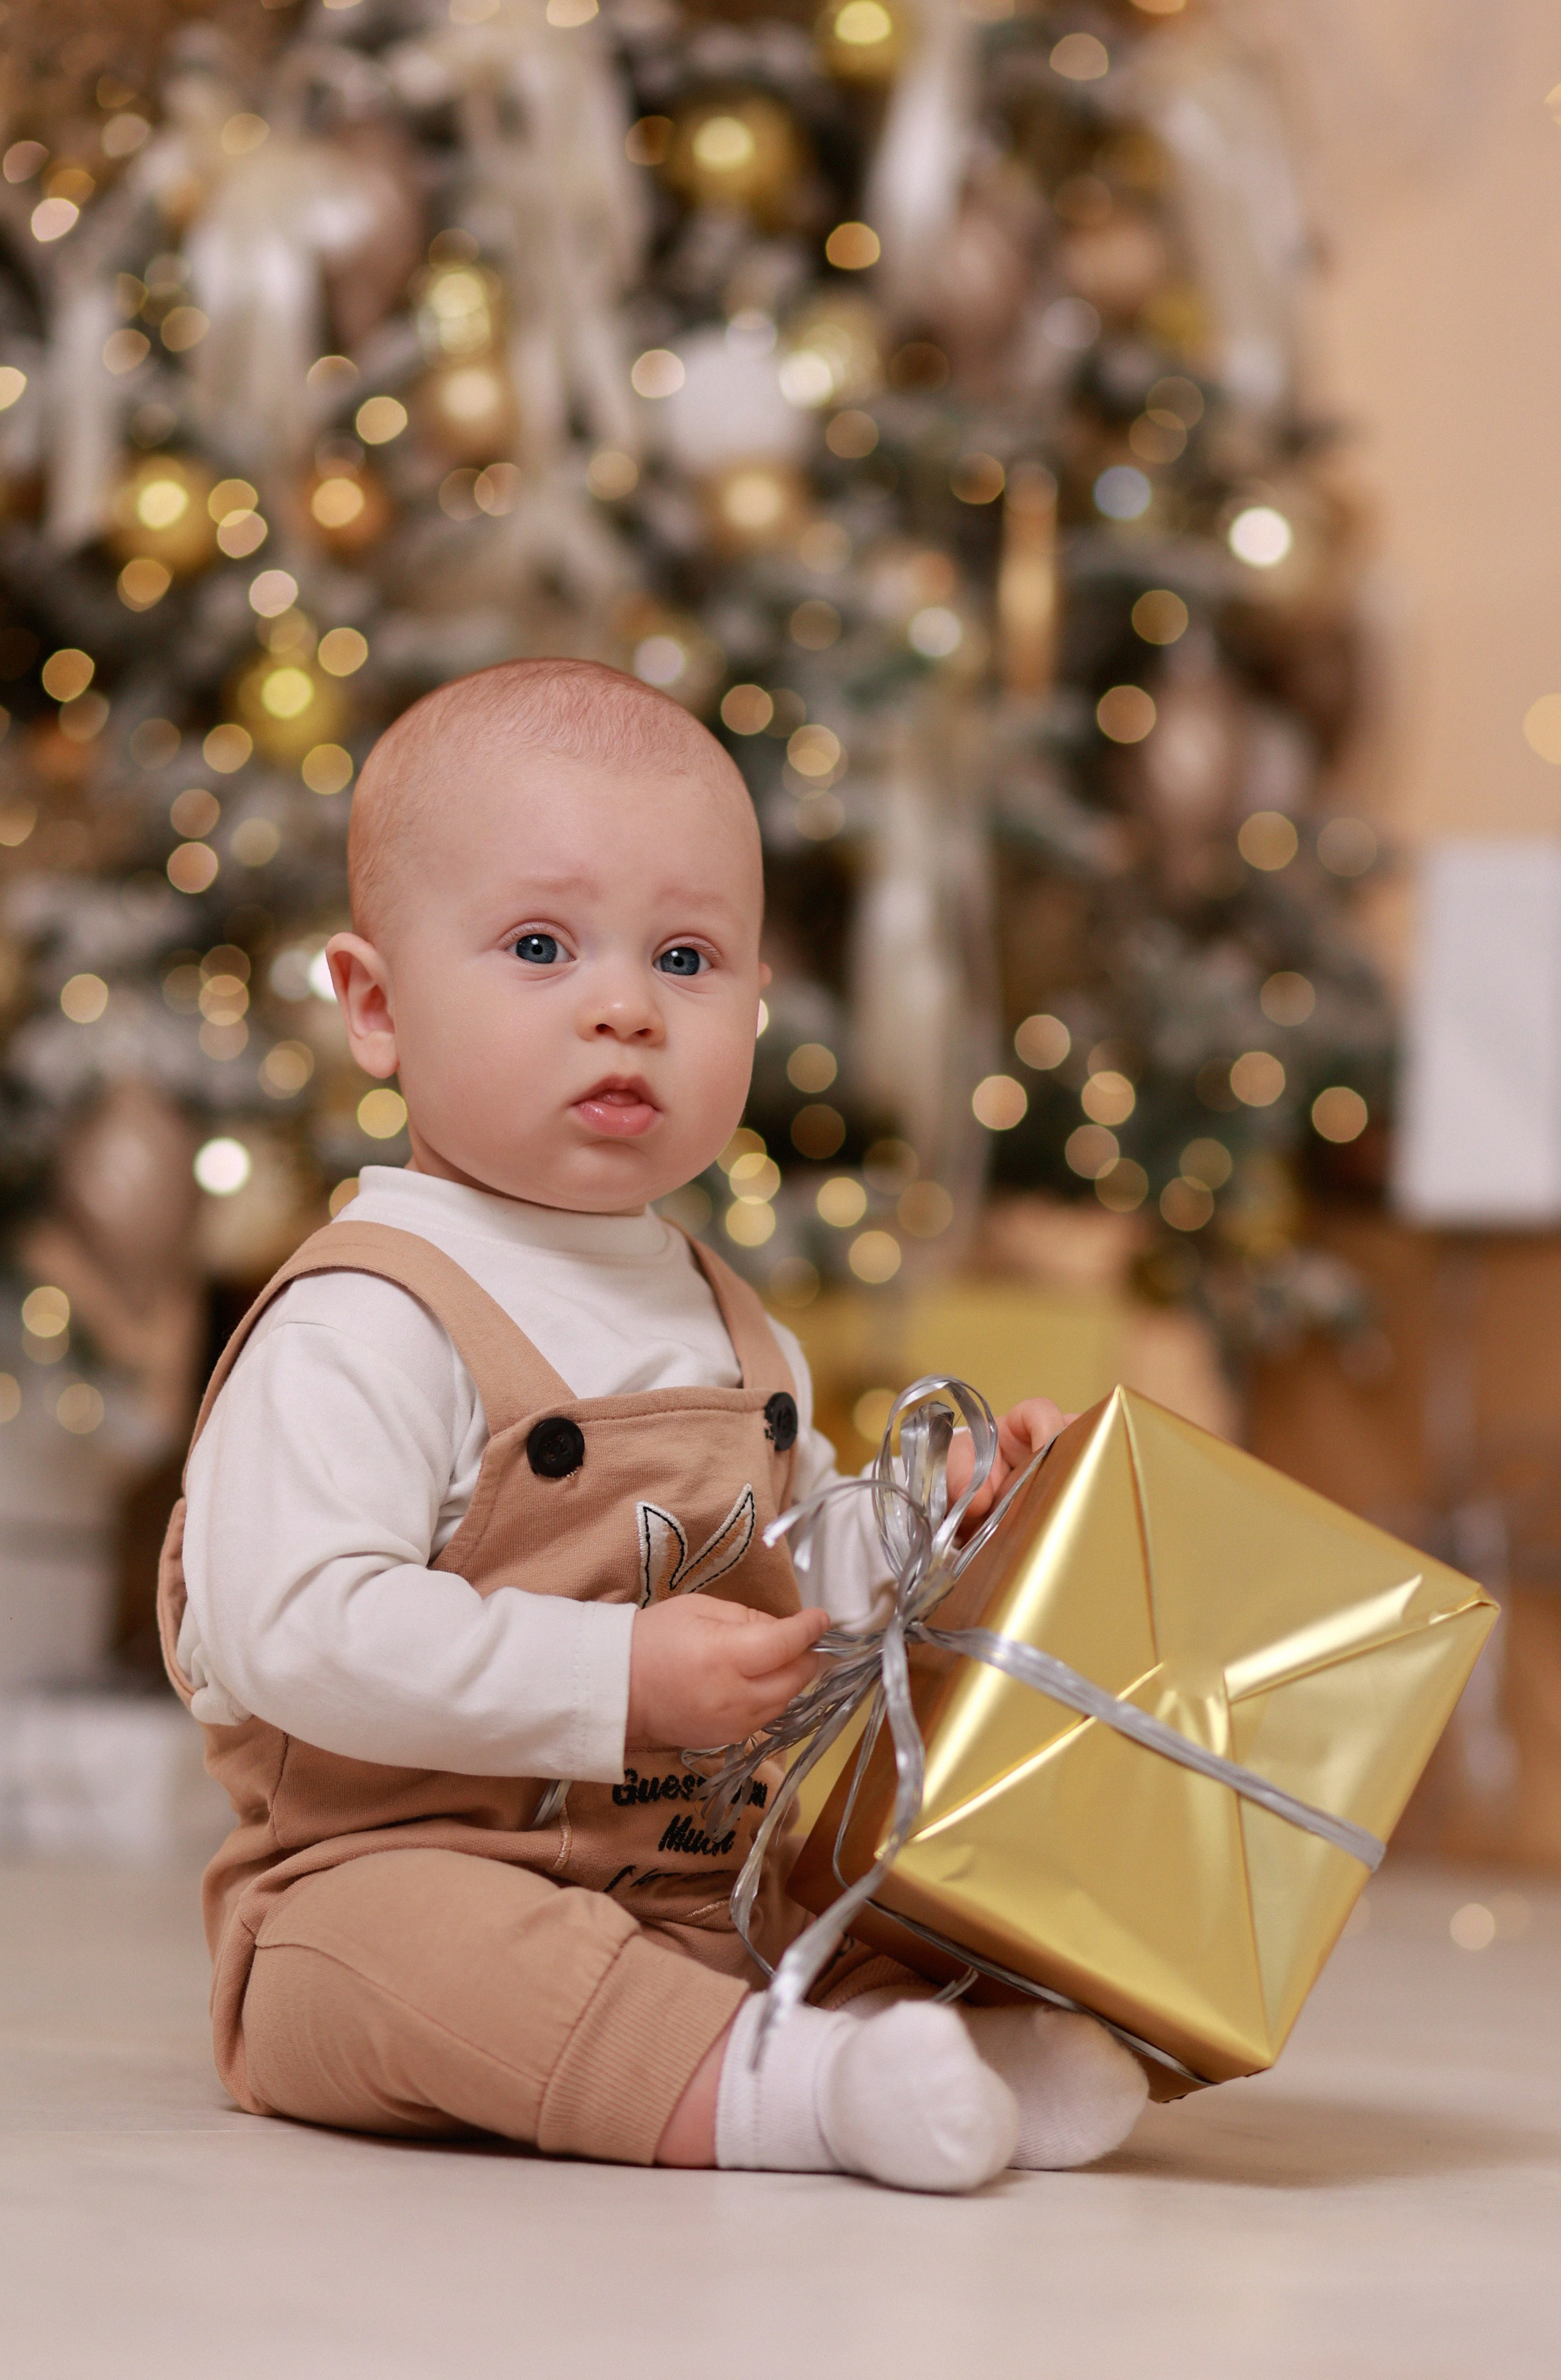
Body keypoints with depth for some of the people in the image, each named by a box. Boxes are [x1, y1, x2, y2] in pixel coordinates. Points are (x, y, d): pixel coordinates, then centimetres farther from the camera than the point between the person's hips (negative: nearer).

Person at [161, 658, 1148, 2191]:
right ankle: (767, 2088, -44)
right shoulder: (362, 1328, -16)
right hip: (396, 1876, -8)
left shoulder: (718, 1325, 15)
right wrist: (618, 1678, -26)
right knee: (414, 1946, -37)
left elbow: (788, 1566, 30)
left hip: (708, 1893, 9)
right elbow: (294, 1630, -28)